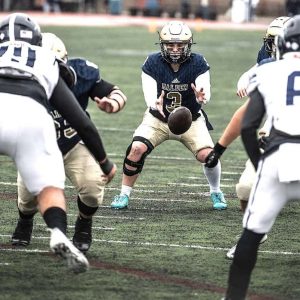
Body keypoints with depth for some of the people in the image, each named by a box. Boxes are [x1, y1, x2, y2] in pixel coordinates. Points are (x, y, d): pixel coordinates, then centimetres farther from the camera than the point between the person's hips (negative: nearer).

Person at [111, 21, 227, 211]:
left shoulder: (198, 64, -16)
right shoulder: (152, 64, -15)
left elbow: (206, 92, -28)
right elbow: (150, 96, -23)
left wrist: (202, 97, -53)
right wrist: (155, 104, -47)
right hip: (158, 118, 0)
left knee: (207, 155, -18)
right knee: (137, 149, -21)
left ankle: (216, 193, 11)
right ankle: (124, 194, -2)